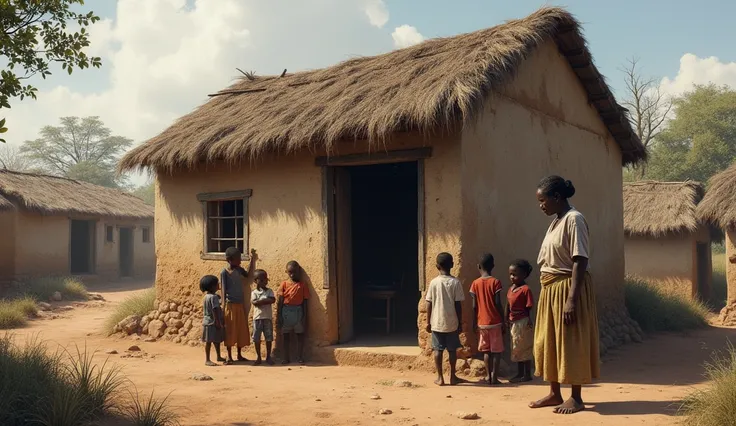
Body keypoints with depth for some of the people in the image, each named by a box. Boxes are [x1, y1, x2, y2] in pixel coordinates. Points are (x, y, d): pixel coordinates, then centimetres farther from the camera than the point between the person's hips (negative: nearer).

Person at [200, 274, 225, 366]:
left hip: (208, 321, 10)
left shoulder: (207, 296, 13)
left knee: (217, 340, 18)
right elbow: (215, 310, -23)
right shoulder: (213, 297, -19)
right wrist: (217, 322, -23)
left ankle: (219, 357, 30)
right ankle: (207, 360, -2)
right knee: (209, 341, -5)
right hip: (212, 322, -10)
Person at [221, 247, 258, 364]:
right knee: (230, 330, 0)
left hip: (240, 304, 6)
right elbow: (224, 290, -9)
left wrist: (253, 260, 8)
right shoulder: (224, 272, -9)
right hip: (230, 304, -6)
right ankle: (229, 356, 8)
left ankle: (239, 354, 22)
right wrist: (224, 306, -13)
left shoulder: (239, 270, 7)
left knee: (241, 330, 10)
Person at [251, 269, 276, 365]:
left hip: (268, 317, 1)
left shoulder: (269, 291, 6)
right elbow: (255, 302, -14)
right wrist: (266, 300, -13)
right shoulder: (254, 292, 3)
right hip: (257, 318, -1)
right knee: (256, 338, 2)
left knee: (269, 338, 3)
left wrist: (260, 301, -14)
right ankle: (258, 358, 11)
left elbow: (273, 300, -12)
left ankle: (268, 357, 14)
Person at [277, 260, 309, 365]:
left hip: (298, 311, -1)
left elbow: (304, 302, 1)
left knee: (300, 334, 2)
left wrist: (304, 317, -4)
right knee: (286, 335, 7)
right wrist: (279, 317, -3)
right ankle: (286, 358, 15)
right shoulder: (284, 284, 3)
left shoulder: (302, 285, 1)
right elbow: (280, 301, 2)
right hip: (286, 311, 1)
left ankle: (300, 358, 11)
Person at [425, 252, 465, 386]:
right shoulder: (455, 282, -7)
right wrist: (460, 323, 3)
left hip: (437, 323, 0)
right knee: (452, 350, 11)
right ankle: (452, 376, 17)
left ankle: (440, 378, 8)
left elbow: (429, 304, -2)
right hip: (452, 323, 0)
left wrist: (428, 322, 7)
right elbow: (458, 305, -6)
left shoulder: (434, 282, -5)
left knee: (438, 350, 7)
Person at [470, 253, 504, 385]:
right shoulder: (495, 282, -8)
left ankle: (489, 376, 14)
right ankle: (494, 377, 1)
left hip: (482, 323, 3)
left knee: (486, 350, 12)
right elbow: (498, 304, -9)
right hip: (495, 322, -3)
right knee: (497, 350, 4)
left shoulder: (475, 283, -1)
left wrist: (474, 322, 9)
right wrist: (503, 321, -1)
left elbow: (474, 306, 0)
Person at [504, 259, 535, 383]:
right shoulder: (511, 289, 8)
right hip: (513, 322, 9)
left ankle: (527, 374, 10)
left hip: (523, 322, -9)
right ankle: (520, 373, 26)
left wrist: (529, 321, -21)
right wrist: (506, 320, 12)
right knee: (517, 349, 16)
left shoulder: (525, 289, -16)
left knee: (524, 349, 1)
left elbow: (529, 308, -16)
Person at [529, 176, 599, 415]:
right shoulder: (556, 222, 13)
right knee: (549, 342, 12)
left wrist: (571, 298, -24)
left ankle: (576, 398, 9)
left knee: (570, 343, -2)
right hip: (550, 289, 9)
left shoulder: (574, 219, -15)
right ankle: (554, 394, 22)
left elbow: (580, 261, -20)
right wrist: (549, 292, 14)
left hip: (567, 288, -9)